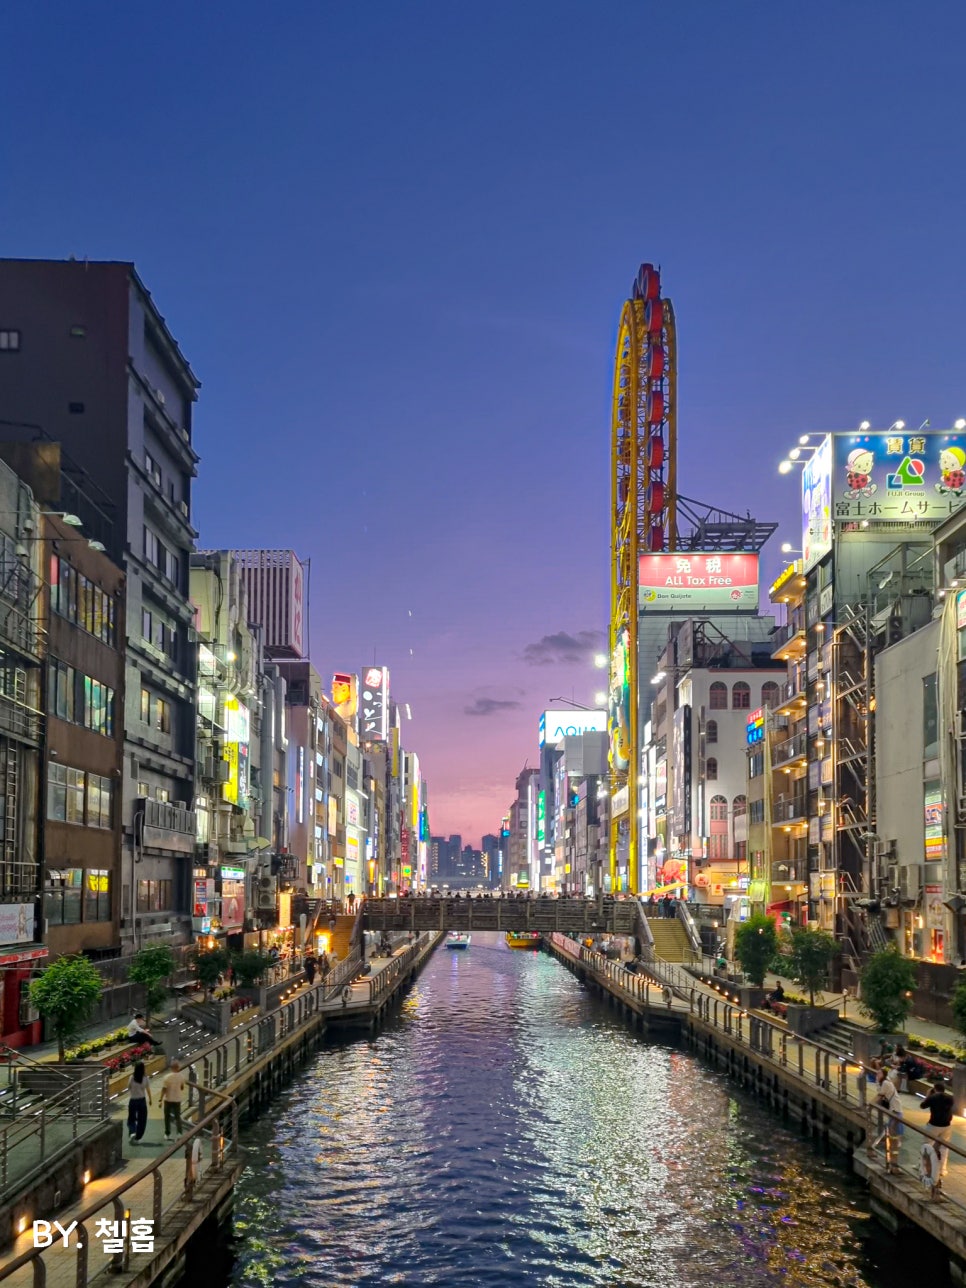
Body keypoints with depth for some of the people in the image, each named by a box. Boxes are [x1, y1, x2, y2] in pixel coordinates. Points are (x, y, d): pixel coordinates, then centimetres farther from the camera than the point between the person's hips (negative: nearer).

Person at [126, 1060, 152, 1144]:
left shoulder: (132, 1077, -12)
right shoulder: (145, 1078, -10)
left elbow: (129, 1087, 0)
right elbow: (148, 1090, -2)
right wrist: (150, 1099, 12)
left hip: (133, 1100, 0)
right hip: (142, 1100, 0)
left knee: (131, 1119, 14)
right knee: (141, 1120, 12)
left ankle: (132, 1133, -11)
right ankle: (137, 1138, 12)